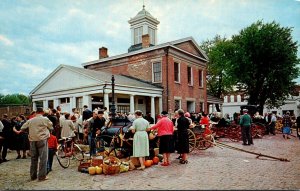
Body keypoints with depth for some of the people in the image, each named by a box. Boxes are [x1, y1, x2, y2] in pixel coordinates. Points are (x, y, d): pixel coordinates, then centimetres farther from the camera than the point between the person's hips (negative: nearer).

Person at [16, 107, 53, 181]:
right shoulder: (45, 119, -5)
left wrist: (19, 131, 39)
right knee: (43, 158, -1)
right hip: (42, 140, -5)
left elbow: (23, 127, 18)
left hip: (32, 140, 5)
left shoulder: (30, 120, 8)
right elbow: (51, 128, 3)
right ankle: (42, 176, -1)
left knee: (34, 158, 14)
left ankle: (33, 175, 22)